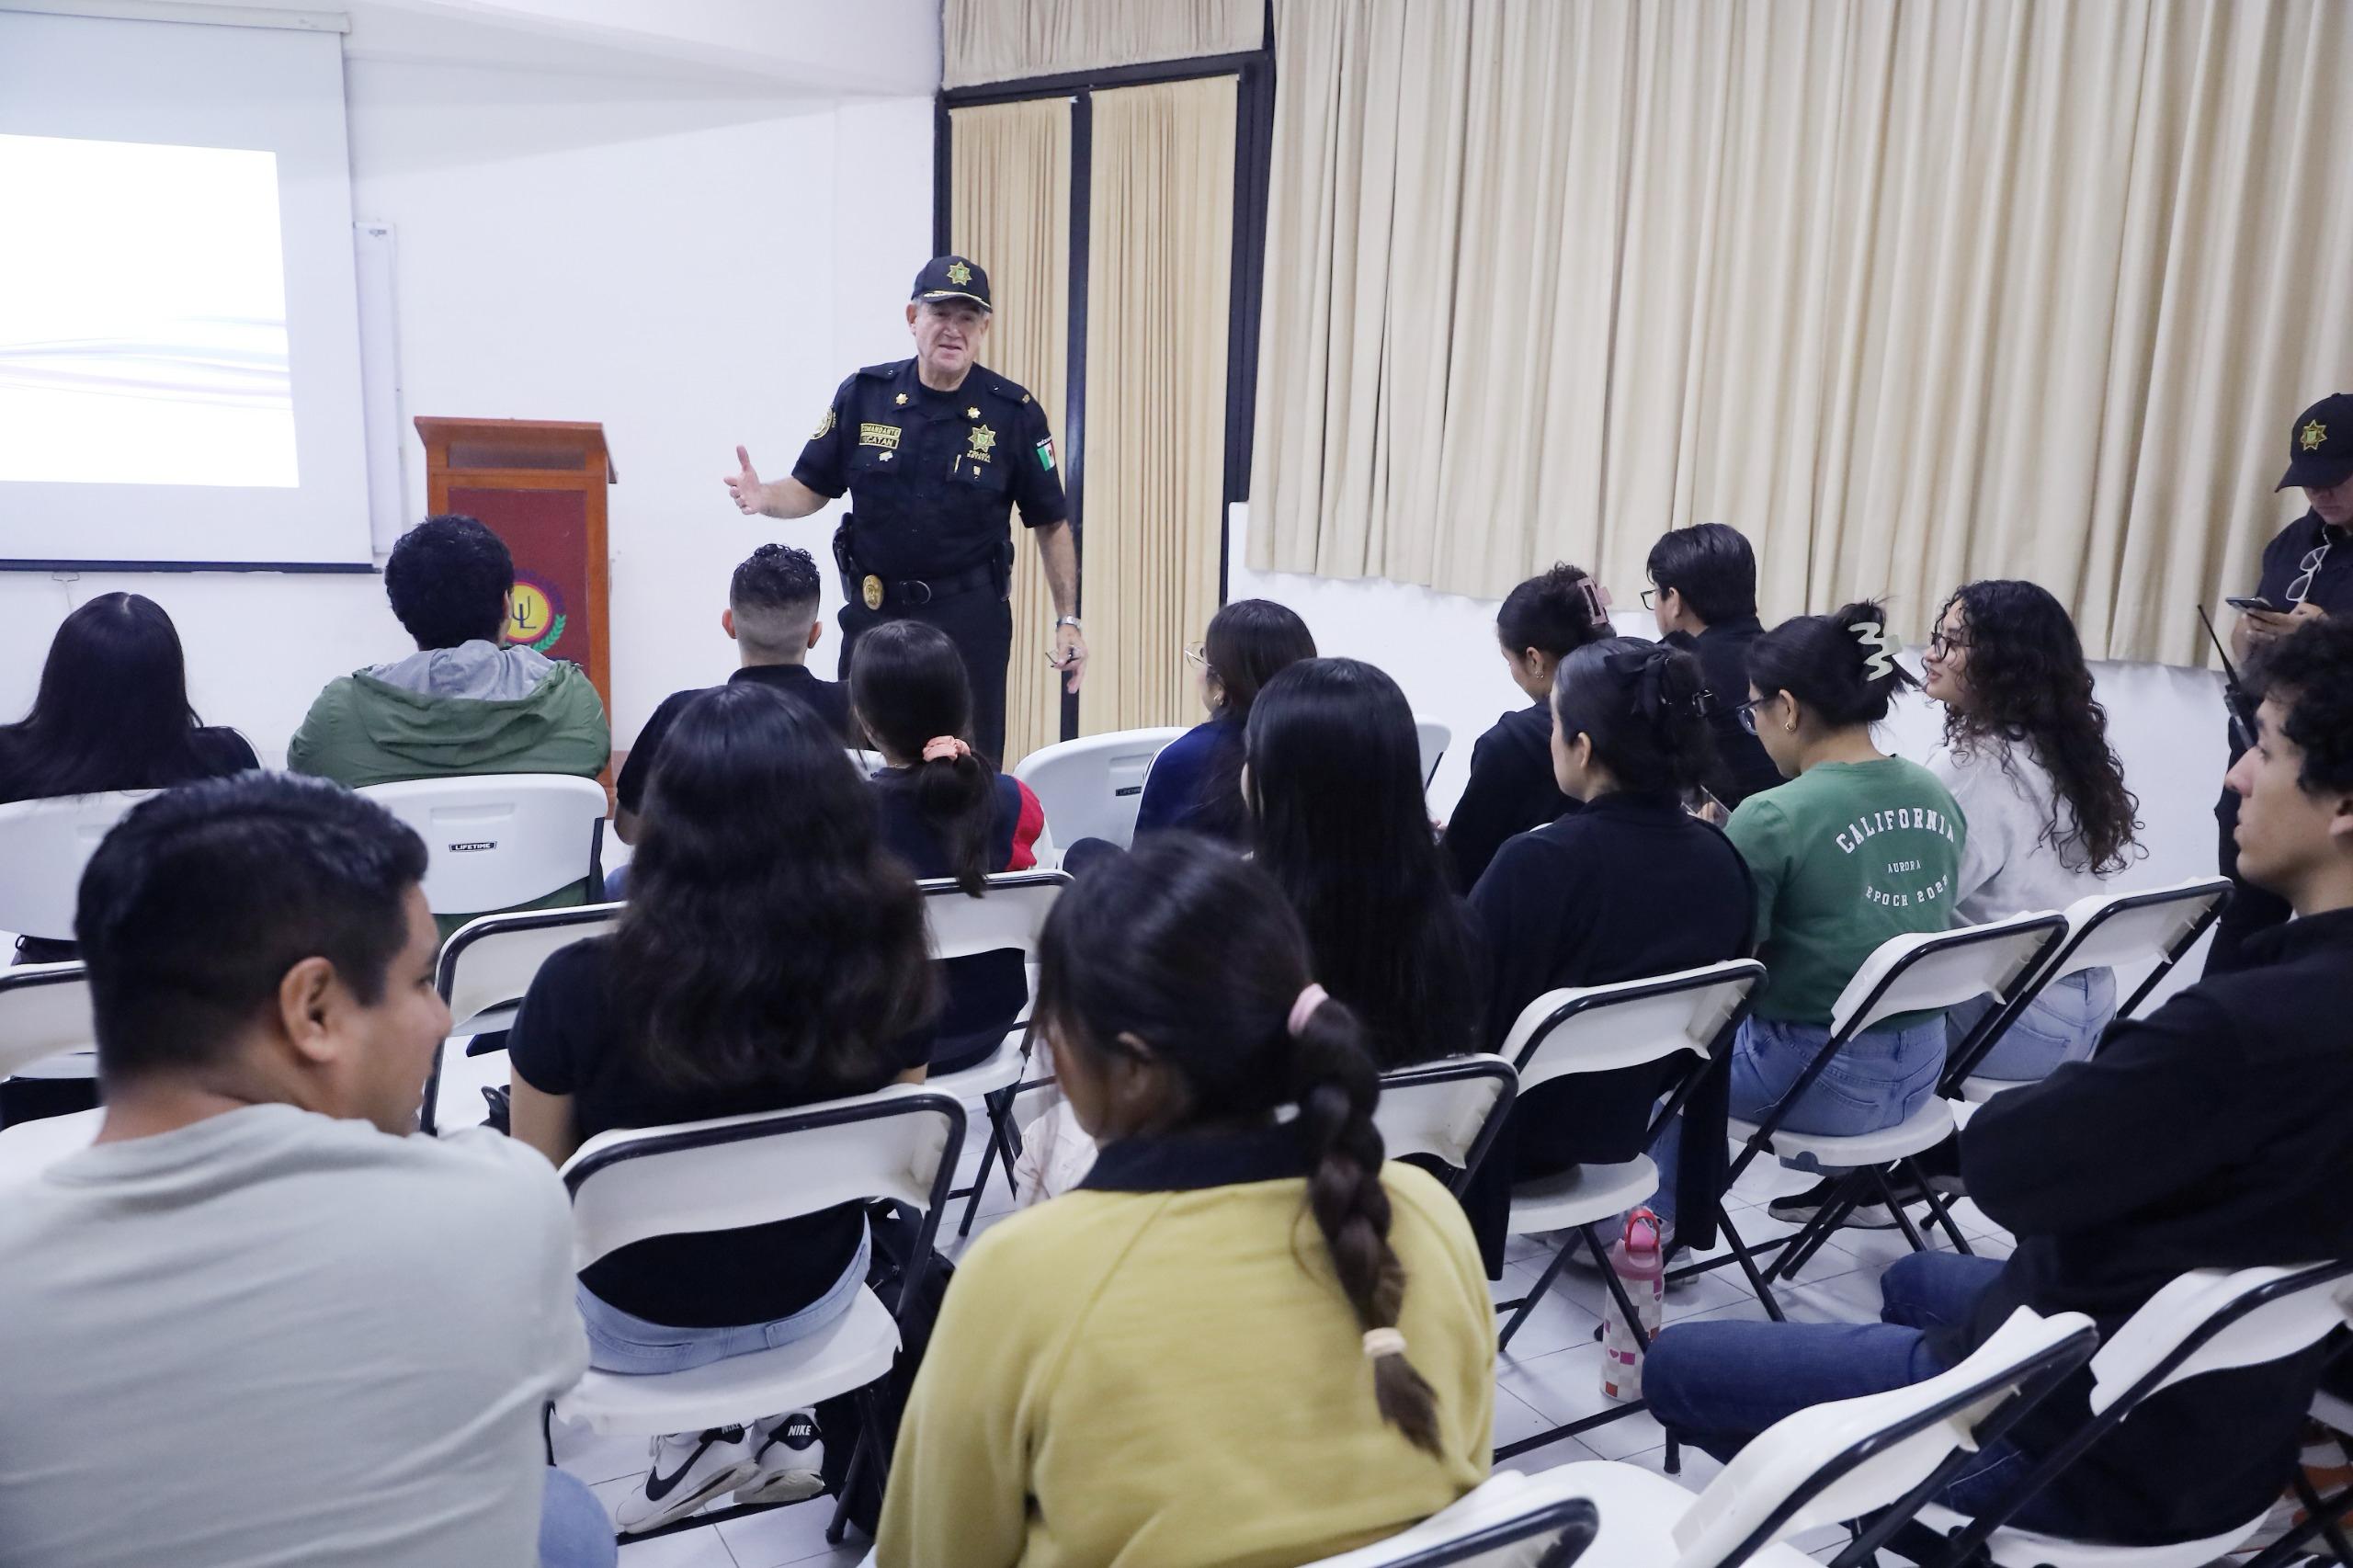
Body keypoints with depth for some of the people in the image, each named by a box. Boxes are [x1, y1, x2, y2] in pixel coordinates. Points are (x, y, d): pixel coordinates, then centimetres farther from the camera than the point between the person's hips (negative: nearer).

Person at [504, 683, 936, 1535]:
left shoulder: (583, 985, -30)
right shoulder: (886, 966, -22)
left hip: (641, 1326, -2)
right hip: (814, 1293, 3)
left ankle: (702, 1435, 25)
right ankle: (778, 1424, 31)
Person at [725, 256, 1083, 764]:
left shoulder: (1015, 413, -4)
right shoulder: (863, 395, -1)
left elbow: (1051, 524, 1)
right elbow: (810, 489, 5)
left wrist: (1067, 619, -2)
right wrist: (765, 498, -16)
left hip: (970, 619, -2)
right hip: (873, 609, 2)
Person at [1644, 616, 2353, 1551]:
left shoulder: (2254, 1024, -35)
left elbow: (2000, 1164, -23)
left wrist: (2069, 1095, -5)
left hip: (2098, 1442, -9)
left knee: (1676, 1366, 3)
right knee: (1918, 1280, 35)